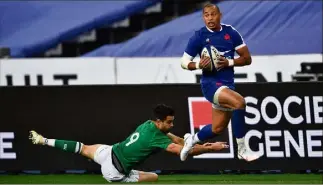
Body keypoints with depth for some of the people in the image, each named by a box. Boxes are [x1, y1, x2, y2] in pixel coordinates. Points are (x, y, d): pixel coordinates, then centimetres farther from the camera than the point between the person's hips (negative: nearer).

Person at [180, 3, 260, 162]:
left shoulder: (231, 33, 2)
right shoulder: (198, 37, -7)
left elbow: (247, 59, 3)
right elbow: (184, 62, 0)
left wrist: (229, 62, -15)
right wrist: (199, 65, -20)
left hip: (227, 84, 5)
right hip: (211, 83, -5)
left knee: (218, 128, 12)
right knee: (239, 102, -31)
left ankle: (192, 140, 43)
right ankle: (242, 149, -22)